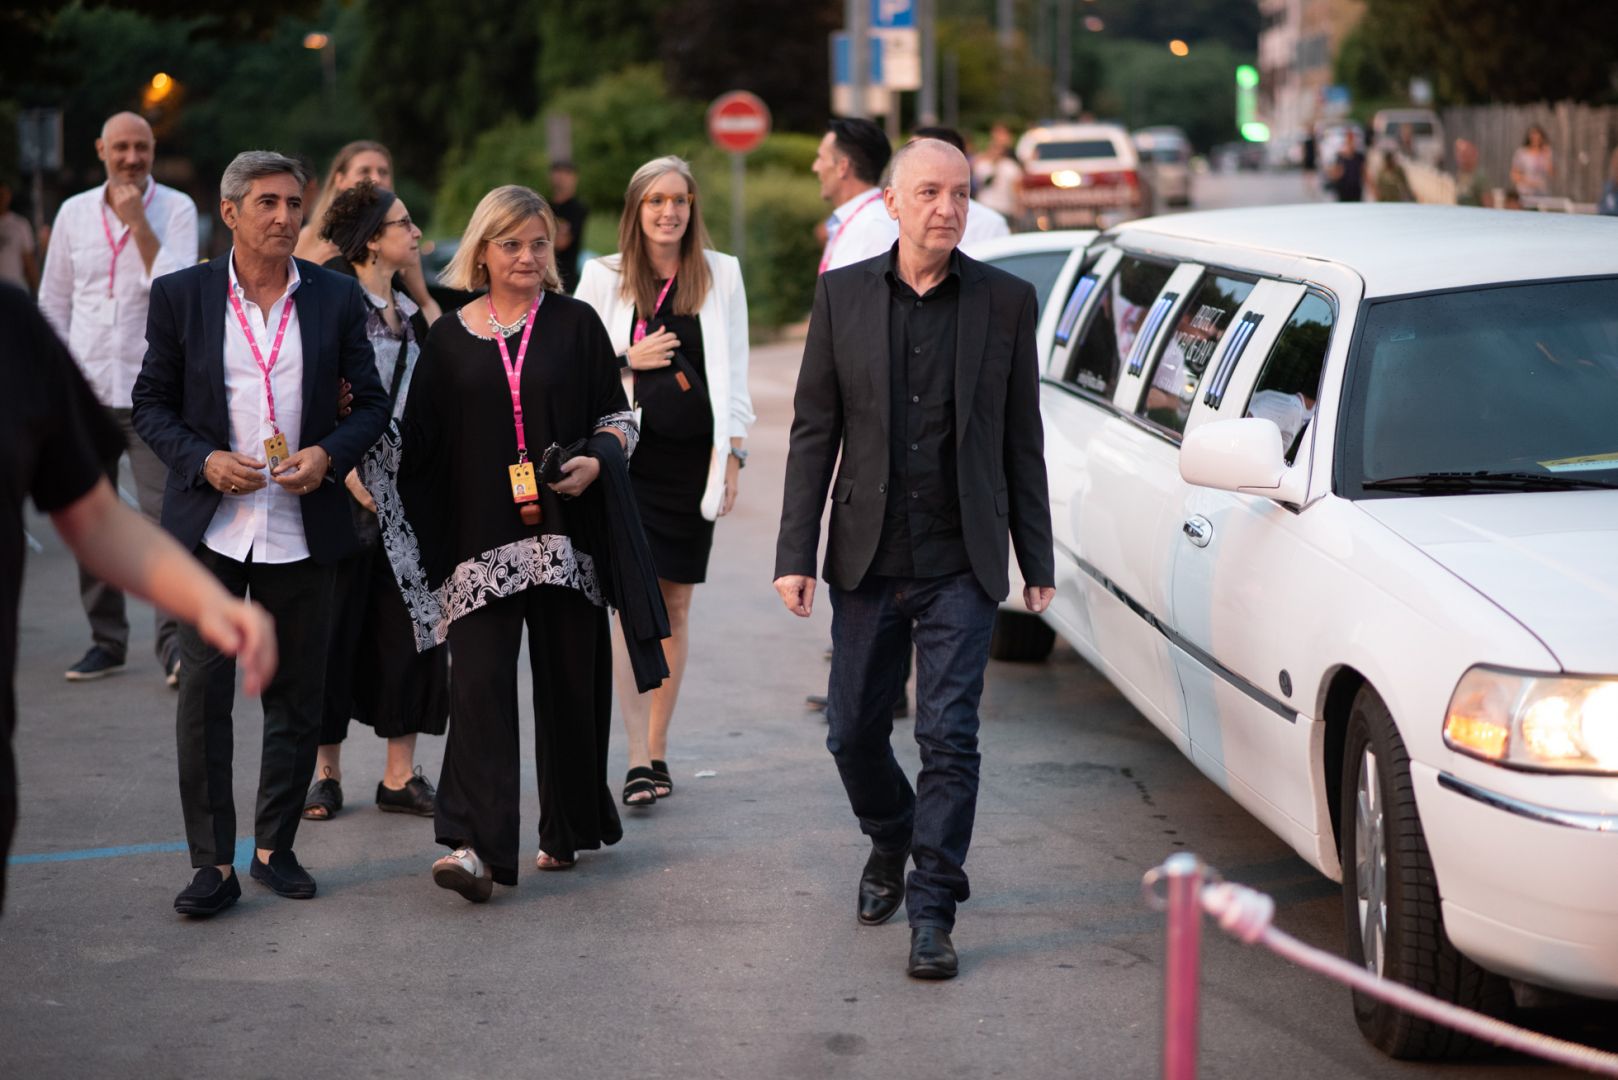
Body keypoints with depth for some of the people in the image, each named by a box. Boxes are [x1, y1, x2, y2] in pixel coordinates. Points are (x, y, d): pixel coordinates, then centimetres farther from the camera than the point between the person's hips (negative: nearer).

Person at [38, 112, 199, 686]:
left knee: (164, 516, -11)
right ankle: (106, 639, 17)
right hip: (85, 389, 4)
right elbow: (52, 303, 14)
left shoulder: (175, 209, 0)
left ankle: (174, 641, -9)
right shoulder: (74, 213, 9)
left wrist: (138, 221, -15)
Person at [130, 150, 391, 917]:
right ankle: (213, 862, 3)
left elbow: (372, 403, 8)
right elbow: (150, 404, 5)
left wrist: (328, 454, -10)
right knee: (202, 694, -5)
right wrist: (203, 460, -12)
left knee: (296, 697, 9)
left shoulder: (337, 298, 4)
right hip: (211, 527, -1)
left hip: (302, 529, 2)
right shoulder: (180, 295, 1)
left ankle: (275, 847, 23)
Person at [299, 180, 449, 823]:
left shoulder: (412, 315, 14)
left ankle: (400, 775, 11)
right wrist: (355, 479, -16)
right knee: (334, 625, 1)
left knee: (409, 628, 5)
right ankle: (325, 772, 10)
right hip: (346, 496, -6)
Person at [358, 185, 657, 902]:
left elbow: (618, 416, 7)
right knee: (479, 682, -10)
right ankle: (475, 848, -15)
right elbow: (421, 445, 11)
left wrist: (596, 461, -10)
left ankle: (569, 829, 22)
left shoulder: (575, 324, 6)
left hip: (565, 536, 0)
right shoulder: (450, 338, 9)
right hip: (481, 540, 0)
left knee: (568, 680, 5)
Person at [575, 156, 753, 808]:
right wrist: (628, 360, -7)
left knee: (675, 606, 7)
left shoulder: (720, 275, 8)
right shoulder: (604, 278, 4)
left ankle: (657, 749, 18)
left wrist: (733, 453, 3)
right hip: (624, 457, -2)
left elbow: (734, 371, 9)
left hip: (691, 460, 2)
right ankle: (639, 759, -13)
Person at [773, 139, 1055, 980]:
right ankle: (891, 842, 39)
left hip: (960, 563, -2)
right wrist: (795, 553, -3)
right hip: (866, 561, 2)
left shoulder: (1005, 301, 1)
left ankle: (932, 911, 2)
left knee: (948, 736, -6)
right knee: (854, 734, 10)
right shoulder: (843, 294, 2)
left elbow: (1022, 439, 5)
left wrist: (1038, 561, 4)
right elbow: (814, 430, 3)